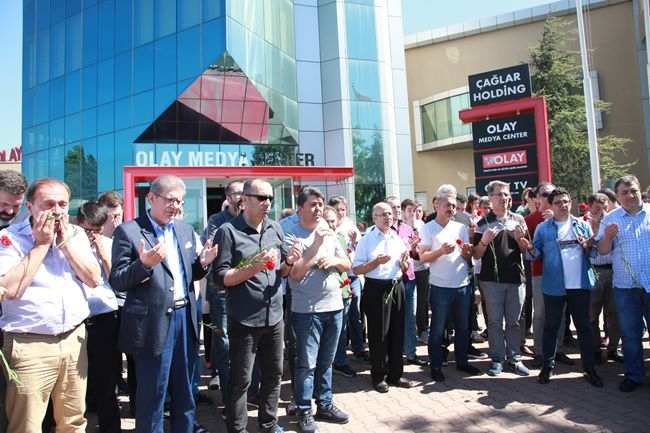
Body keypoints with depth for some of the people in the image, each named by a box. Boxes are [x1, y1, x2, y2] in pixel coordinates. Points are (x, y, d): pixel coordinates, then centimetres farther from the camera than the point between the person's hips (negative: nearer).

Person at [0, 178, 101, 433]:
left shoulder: (76, 234, 8)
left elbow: (93, 279, 0)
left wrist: (64, 241, -7)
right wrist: (41, 244, -13)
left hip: (74, 339, 4)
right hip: (30, 346, -4)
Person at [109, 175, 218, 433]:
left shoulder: (186, 230, 9)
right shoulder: (128, 231, -9)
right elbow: (117, 282, -11)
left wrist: (202, 264, -6)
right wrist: (144, 263, -27)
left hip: (185, 318, 6)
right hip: (153, 323, -5)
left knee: (184, 391, 20)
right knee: (152, 395, 9)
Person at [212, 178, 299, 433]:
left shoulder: (275, 229, 7)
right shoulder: (228, 231, -11)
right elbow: (219, 277, -14)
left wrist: (289, 262, -7)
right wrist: (254, 268, -25)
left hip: (274, 316, 6)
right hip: (244, 320, -6)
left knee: (273, 374, 18)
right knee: (240, 380, 7)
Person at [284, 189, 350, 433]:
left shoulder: (329, 233, 9)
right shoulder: (291, 235, -8)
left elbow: (347, 265, 13)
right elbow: (295, 273, -18)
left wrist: (334, 260, -9)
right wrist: (316, 243, -19)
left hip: (334, 306, 6)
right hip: (307, 310, -6)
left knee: (326, 361, 18)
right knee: (307, 364, 2)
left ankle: (325, 404, 32)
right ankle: (304, 412, 18)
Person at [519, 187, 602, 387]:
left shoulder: (582, 225, 8)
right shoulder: (543, 228, 2)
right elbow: (537, 254, 1)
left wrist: (589, 247, -11)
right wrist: (530, 248, -20)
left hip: (580, 284, 2)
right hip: (554, 286, -2)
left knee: (584, 326, 10)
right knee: (551, 326, 7)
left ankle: (589, 368, 22)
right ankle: (548, 365, 19)